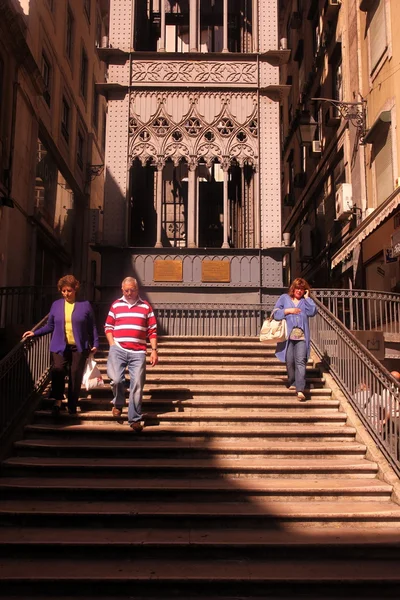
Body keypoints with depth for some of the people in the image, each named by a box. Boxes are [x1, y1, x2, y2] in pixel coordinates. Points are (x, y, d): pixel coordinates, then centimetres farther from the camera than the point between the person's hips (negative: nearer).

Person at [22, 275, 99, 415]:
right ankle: (57, 401, -6)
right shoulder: (56, 305, 7)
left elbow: (92, 327, 5)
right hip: (59, 347, 1)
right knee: (57, 370, -20)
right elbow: (50, 326, 11)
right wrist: (35, 333, 0)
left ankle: (72, 406, 16)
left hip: (79, 347, -1)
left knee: (75, 376, 3)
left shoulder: (85, 305, 2)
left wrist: (95, 344, 2)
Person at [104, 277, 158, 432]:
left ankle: (135, 419, 9)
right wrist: (112, 345, 1)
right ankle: (118, 403, 15)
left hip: (138, 352, 0)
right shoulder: (116, 305, 11)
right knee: (116, 379, -17)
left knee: (137, 385, -1)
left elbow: (152, 331, 9)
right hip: (118, 349, 0)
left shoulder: (145, 306, 10)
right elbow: (108, 327, 14)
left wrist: (154, 351, 1)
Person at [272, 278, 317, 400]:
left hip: (301, 336, 0)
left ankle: (300, 390, -19)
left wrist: (307, 298, 3)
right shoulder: (284, 298, 13)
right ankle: (292, 383, 26)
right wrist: (288, 310, -7)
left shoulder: (306, 301, 16)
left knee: (301, 361, -12)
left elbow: (312, 311, -3)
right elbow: (276, 313, 5)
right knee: (289, 361, 5)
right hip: (288, 335, 0)